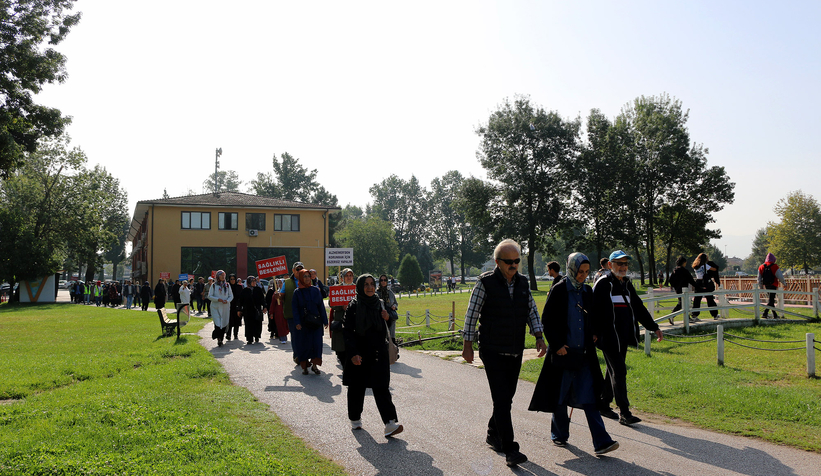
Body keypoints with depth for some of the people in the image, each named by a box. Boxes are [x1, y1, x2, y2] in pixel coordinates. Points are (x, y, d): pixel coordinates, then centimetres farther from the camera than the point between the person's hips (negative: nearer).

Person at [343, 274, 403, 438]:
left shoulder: (379, 304, 8)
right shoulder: (354, 306, -7)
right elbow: (347, 331, -11)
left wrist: (386, 318, -3)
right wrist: (353, 354, -19)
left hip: (378, 354, 3)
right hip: (359, 354, -3)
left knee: (381, 387, -4)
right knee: (357, 387, 11)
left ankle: (390, 424, -11)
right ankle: (355, 419, 31)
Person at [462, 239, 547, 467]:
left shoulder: (523, 282, 8)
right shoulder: (486, 282, -9)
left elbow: (532, 311, 14)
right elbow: (472, 314, -5)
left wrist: (539, 337, 4)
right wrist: (467, 344, -5)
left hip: (516, 351, 6)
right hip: (492, 351, -6)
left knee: (507, 397, 13)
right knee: (502, 399, -10)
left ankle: (493, 434, 33)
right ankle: (509, 450, -6)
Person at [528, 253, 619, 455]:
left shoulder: (587, 291, 9)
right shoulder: (558, 290, -8)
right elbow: (547, 321, -8)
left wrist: (593, 336, 7)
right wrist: (557, 345, -12)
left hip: (584, 353, 4)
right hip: (563, 352, -4)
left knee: (589, 396, 0)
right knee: (560, 395, 8)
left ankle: (601, 441, -3)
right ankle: (559, 434, 26)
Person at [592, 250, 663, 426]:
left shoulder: (627, 284, 16)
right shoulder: (603, 283, -8)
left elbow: (638, 307, 23)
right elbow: (594, 309, -13)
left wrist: (653, 327, 20)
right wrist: (594, 333, -20)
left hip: (624, 336, 8)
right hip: (609, 337, -8)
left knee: (614, 371, 14)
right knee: (618, 372, -8)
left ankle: (603, 404, 27)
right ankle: (624, 413, -5)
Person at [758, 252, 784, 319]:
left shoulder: (761, 267, 4)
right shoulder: (774, 267, -12)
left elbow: (759, 279, 8)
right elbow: (780, 277, -8)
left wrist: (761, 287, 18)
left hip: (766, 286, 6)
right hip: (773, 286, -6)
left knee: (770, 299, 16)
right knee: (771, 300, -4)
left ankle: (774, 315, 23)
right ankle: (765, 313, -18)